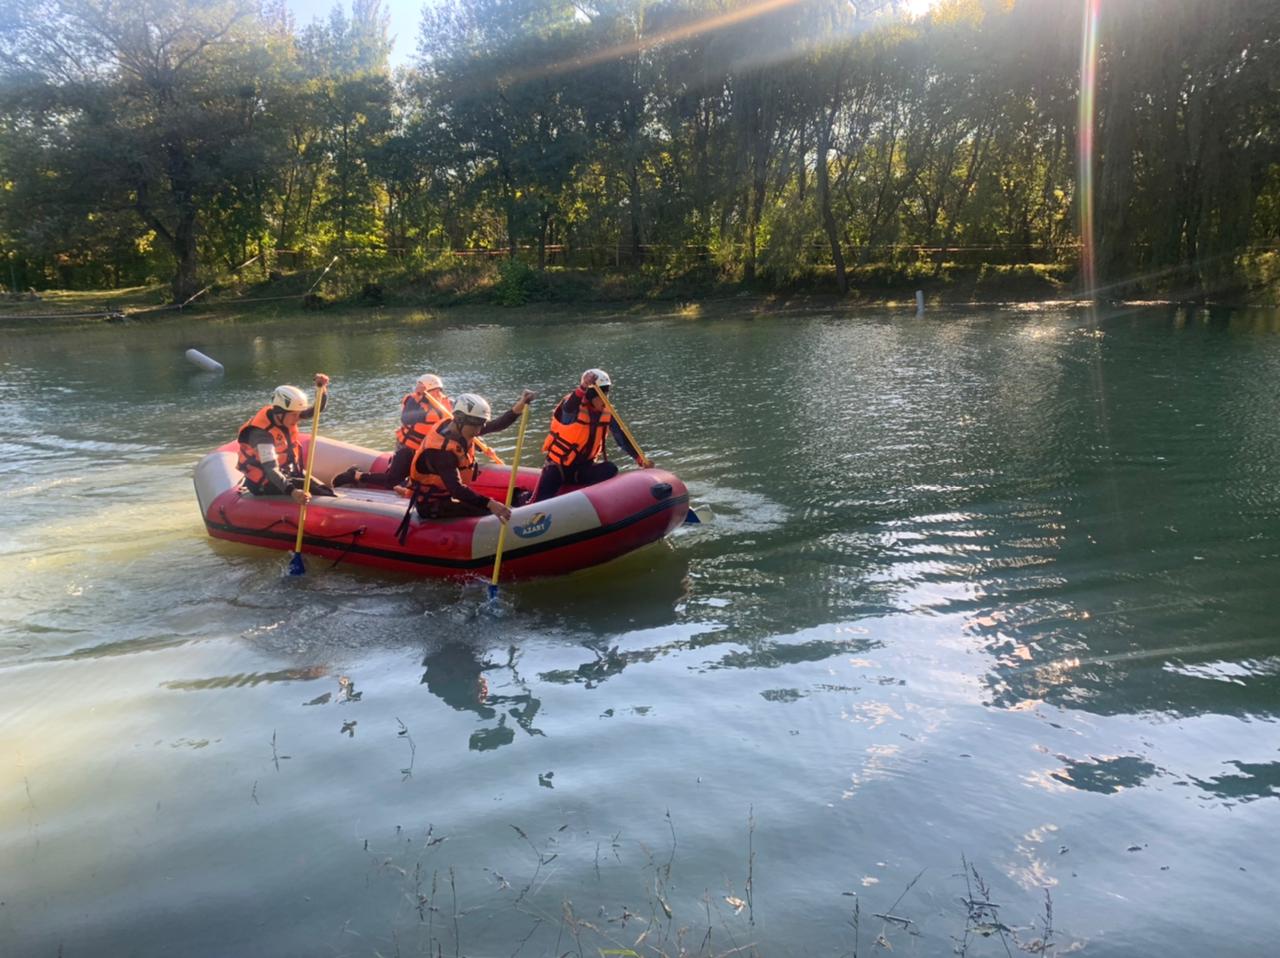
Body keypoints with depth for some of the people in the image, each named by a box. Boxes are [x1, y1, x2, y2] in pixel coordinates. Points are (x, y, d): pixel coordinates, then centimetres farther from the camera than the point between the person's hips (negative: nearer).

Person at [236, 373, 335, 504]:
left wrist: (321, 388, -27)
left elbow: (317, 409, -6)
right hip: (266, 484, -8)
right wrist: (291, 491, -55)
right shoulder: (261, 433, -30)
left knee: (326, 492, -4)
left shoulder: (286, 416, -7)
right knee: (315, 492, -21)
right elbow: (270, 469, -40)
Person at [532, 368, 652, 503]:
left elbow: (621, 437, 3)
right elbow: (568, 409, -41)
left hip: (583, 468, 5)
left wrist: (639, 457, -9)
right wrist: (582, 388, -58)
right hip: (557, 467, -5)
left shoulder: (607, 413, -1)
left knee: (610, 469, -23)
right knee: (541, 503, -25)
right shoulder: (573, 406, -16)